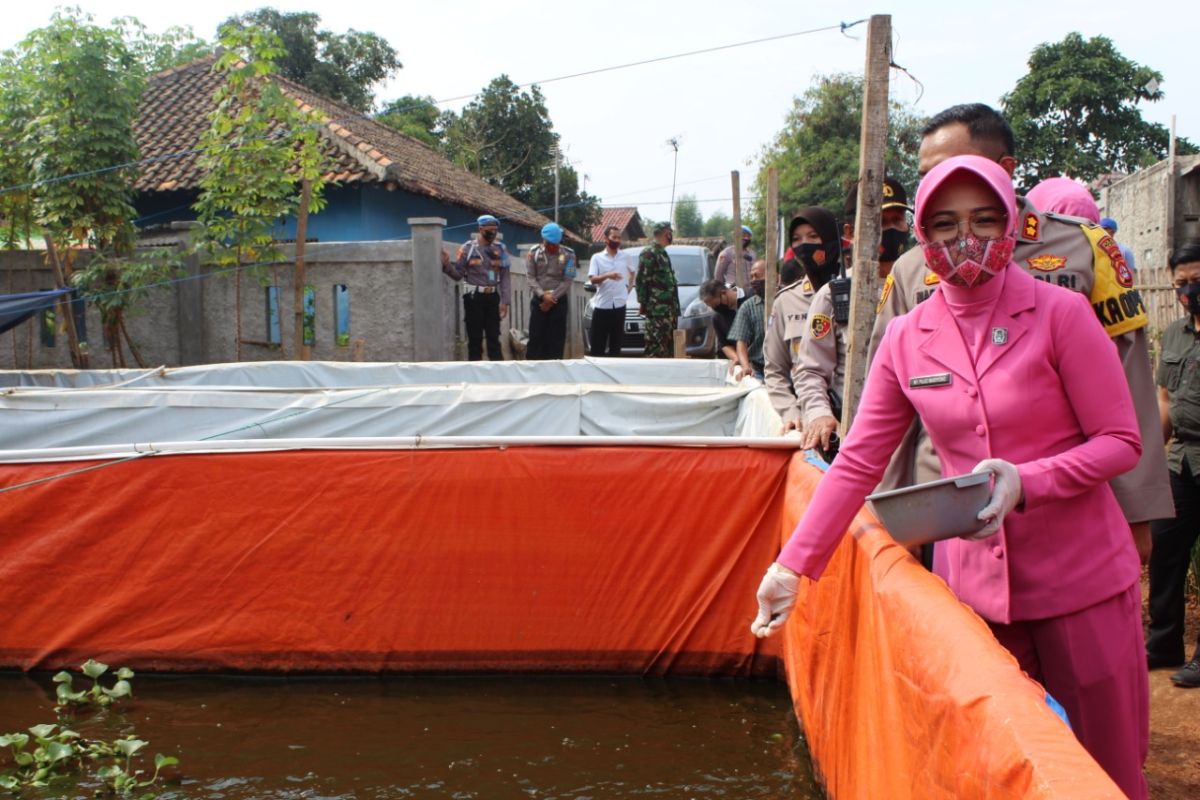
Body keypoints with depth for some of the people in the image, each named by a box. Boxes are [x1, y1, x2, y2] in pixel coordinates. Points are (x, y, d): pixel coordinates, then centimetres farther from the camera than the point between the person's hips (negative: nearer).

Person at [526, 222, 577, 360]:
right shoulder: (534, 252, 0)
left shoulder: (568, 254, -2)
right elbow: (531, 277, -3)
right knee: (535, 336, -1)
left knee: (556, 338, 0)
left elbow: (567, 281, -5)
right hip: (538, 299, 0)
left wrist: (552, 298, -12)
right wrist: (543, 295, -17)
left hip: (559, 300, 0)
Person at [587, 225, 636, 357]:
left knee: (616, 341, 7)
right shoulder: (597, 257, 1)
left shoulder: (627, 256, 7)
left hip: (619, 305, 2)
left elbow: (632, 272, 26)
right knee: (598, 343, -1)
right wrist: (607, 275, -26)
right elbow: (592, 280, -10)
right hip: (601, 305, -2)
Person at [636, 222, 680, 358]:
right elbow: (641, 280, -12)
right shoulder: (649, 253, -10)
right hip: (656, 310, -10)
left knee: (670, 344, 12)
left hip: (669, 308, 10)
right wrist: (643, 302, -14)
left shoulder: (663, 253, 19)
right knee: (656, 345, -9)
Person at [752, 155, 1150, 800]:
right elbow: (857, 463, 2)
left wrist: (1025, 482, -24)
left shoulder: (1060, 314, -9)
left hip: (1081, 579, -2)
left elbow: (1122, 441, -6)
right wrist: (792, 566, -2)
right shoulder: (906, 339, 1)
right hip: (973, 583, 3)